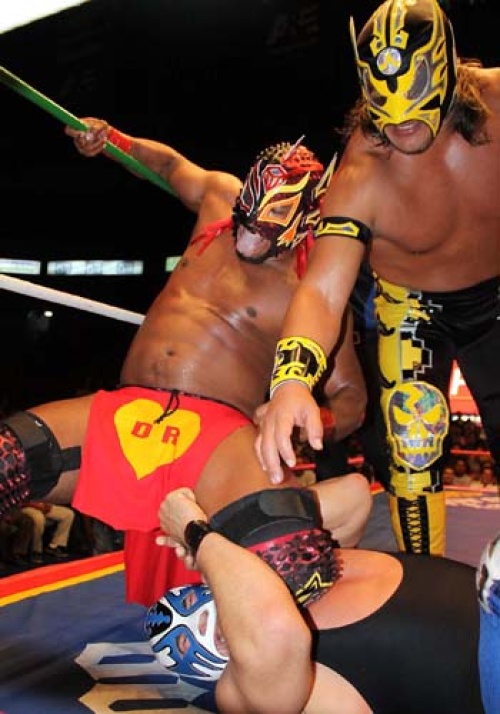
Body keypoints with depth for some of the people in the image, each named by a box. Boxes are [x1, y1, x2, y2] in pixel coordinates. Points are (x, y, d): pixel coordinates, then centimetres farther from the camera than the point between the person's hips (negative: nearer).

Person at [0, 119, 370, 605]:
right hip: (120, 414, 4)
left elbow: (350, 395, 5)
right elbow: (170, 163, 37)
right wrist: (111, 141, 22)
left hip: (217, 430, -4)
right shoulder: (219, 194, 15)